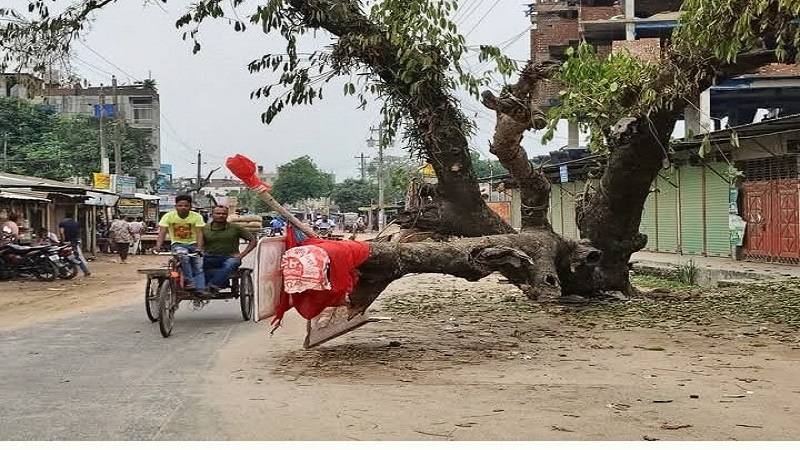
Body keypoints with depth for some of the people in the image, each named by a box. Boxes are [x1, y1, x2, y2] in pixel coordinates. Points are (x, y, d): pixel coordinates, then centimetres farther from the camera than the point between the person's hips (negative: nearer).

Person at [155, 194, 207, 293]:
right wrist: (158, 247, -30)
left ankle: (200, 290, -12)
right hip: (177, 244, -1)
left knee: (198, 267, -13)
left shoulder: (197, 216, -9)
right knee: (184, 256, -33)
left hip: (193, 244, 1)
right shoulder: (168, 216, -8)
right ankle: (189, 282, -27)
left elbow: (199, 233, -17)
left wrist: (199, 248, -33)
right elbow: (162, 232, -14)